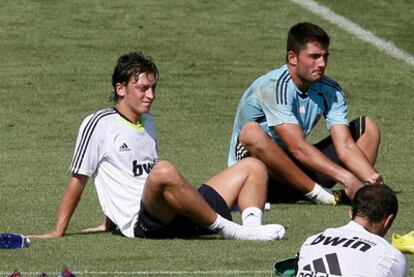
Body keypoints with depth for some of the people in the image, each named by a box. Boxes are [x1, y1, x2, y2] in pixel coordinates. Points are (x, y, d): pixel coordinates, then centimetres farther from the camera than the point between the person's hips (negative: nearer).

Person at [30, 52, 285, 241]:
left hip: (180, 219, 8)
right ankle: (230, 229, -32)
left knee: (253, 167, 4)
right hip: (141, 222, -8)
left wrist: (110, 224, 30)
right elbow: (78, 180, 2)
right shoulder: (99, 125, 1)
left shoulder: (148, 122, 24)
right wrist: (58, 233, 0)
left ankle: (251, 224, -27)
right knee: (165, 171, -41)